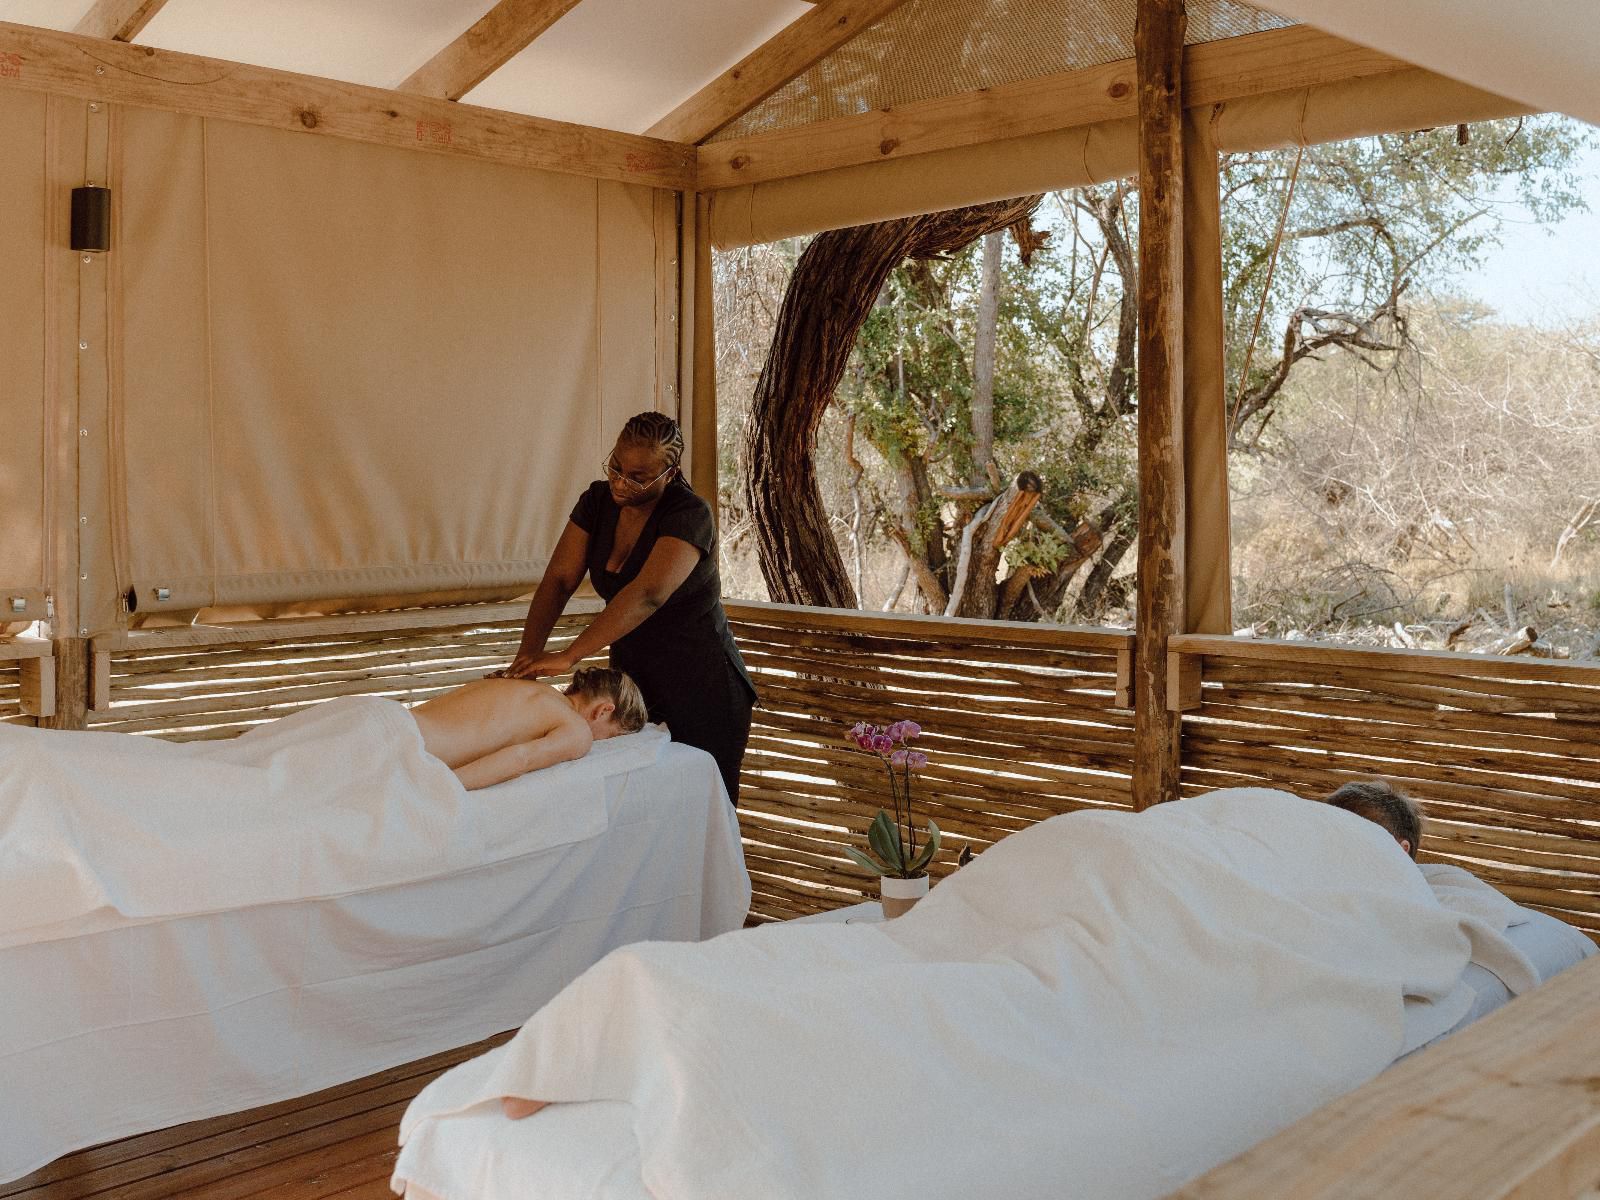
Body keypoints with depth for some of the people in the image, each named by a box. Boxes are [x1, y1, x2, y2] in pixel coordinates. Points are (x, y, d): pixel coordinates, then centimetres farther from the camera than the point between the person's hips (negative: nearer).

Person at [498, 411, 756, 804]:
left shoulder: (689, 515, -21)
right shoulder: (598, 501, -1)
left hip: (701, 688, -6)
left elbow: (647, 595, -35)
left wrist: (568, 656, -41)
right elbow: (559, 580, -6)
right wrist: (528, 655, -22)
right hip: (631, 675, 6)